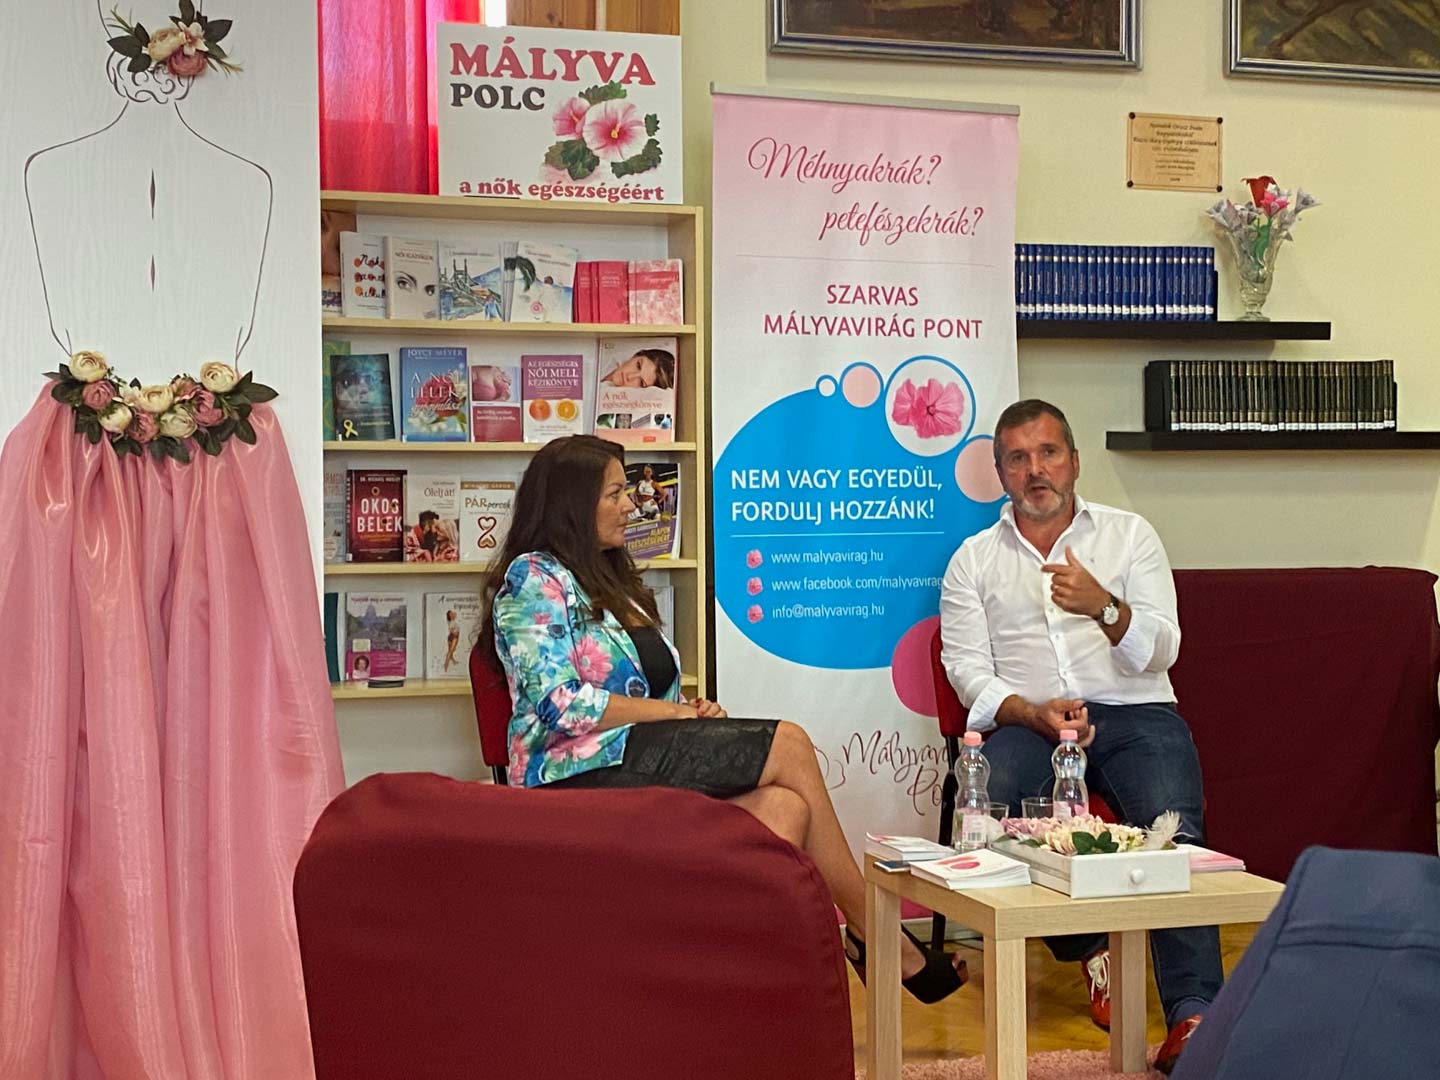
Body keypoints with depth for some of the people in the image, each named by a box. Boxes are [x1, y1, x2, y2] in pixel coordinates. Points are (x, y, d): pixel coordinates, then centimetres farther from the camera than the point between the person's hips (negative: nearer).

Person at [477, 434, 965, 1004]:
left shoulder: (609, 582, 27)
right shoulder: (533, 579, -1)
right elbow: (559, 705, -15)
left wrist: (692, 710, 2)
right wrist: (677, 711, -11)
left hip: (635, 761, 8)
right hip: (581, 771, -8)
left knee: (783, 806, -23)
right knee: (789, 744, -17)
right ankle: (875, 932, -6)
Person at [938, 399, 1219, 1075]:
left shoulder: (1129, 534, 15)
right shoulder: (974, 558, 16)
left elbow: (1159, 651, 4)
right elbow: (967, 668, 6)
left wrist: (1105, 607, -18)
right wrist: (1032, 713, -14)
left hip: (1134, 713, 0)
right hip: (1024, 718, 0)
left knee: (1175, 829, -30)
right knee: (996, 800, -33)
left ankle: (1193, 1013, -32)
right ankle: (1084, 949, -11)